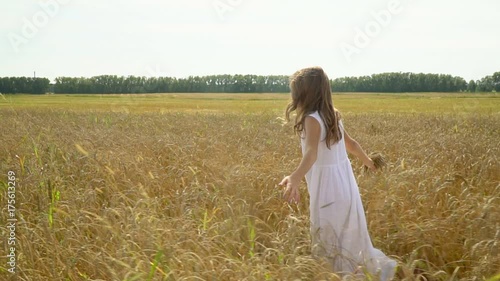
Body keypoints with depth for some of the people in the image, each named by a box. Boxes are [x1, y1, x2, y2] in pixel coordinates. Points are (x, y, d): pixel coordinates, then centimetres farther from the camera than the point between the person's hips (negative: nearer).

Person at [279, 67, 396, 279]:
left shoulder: (312, 119, -19)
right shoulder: (332, 115, 6)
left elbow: (312, 153, -36)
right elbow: (350, 143, 20)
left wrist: (294, 179, -53)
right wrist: (368, 161, 39)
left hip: (328, 190, -8)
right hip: (345, 184, 8)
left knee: (328, 242, 3)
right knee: (350, 237, 22)